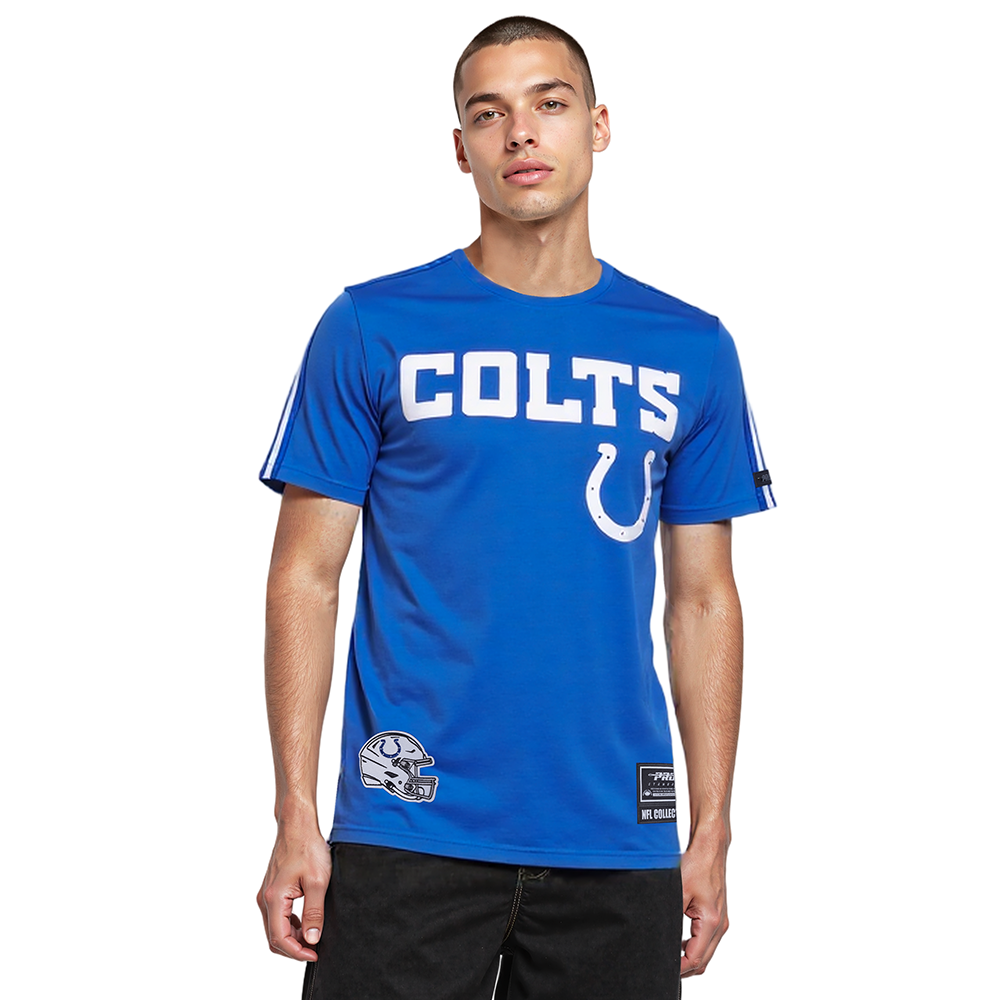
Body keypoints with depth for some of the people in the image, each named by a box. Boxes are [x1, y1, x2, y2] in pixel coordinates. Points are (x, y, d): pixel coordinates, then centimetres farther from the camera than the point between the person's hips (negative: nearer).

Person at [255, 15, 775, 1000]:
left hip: (617, 843, 2)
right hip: (411, 834, -2)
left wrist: (711, 833, 5)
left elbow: (703, 600, 10)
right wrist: (296, 818, -6)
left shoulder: (692, 350, 8)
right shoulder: (372, 329, 1)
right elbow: (306, 577, 0)